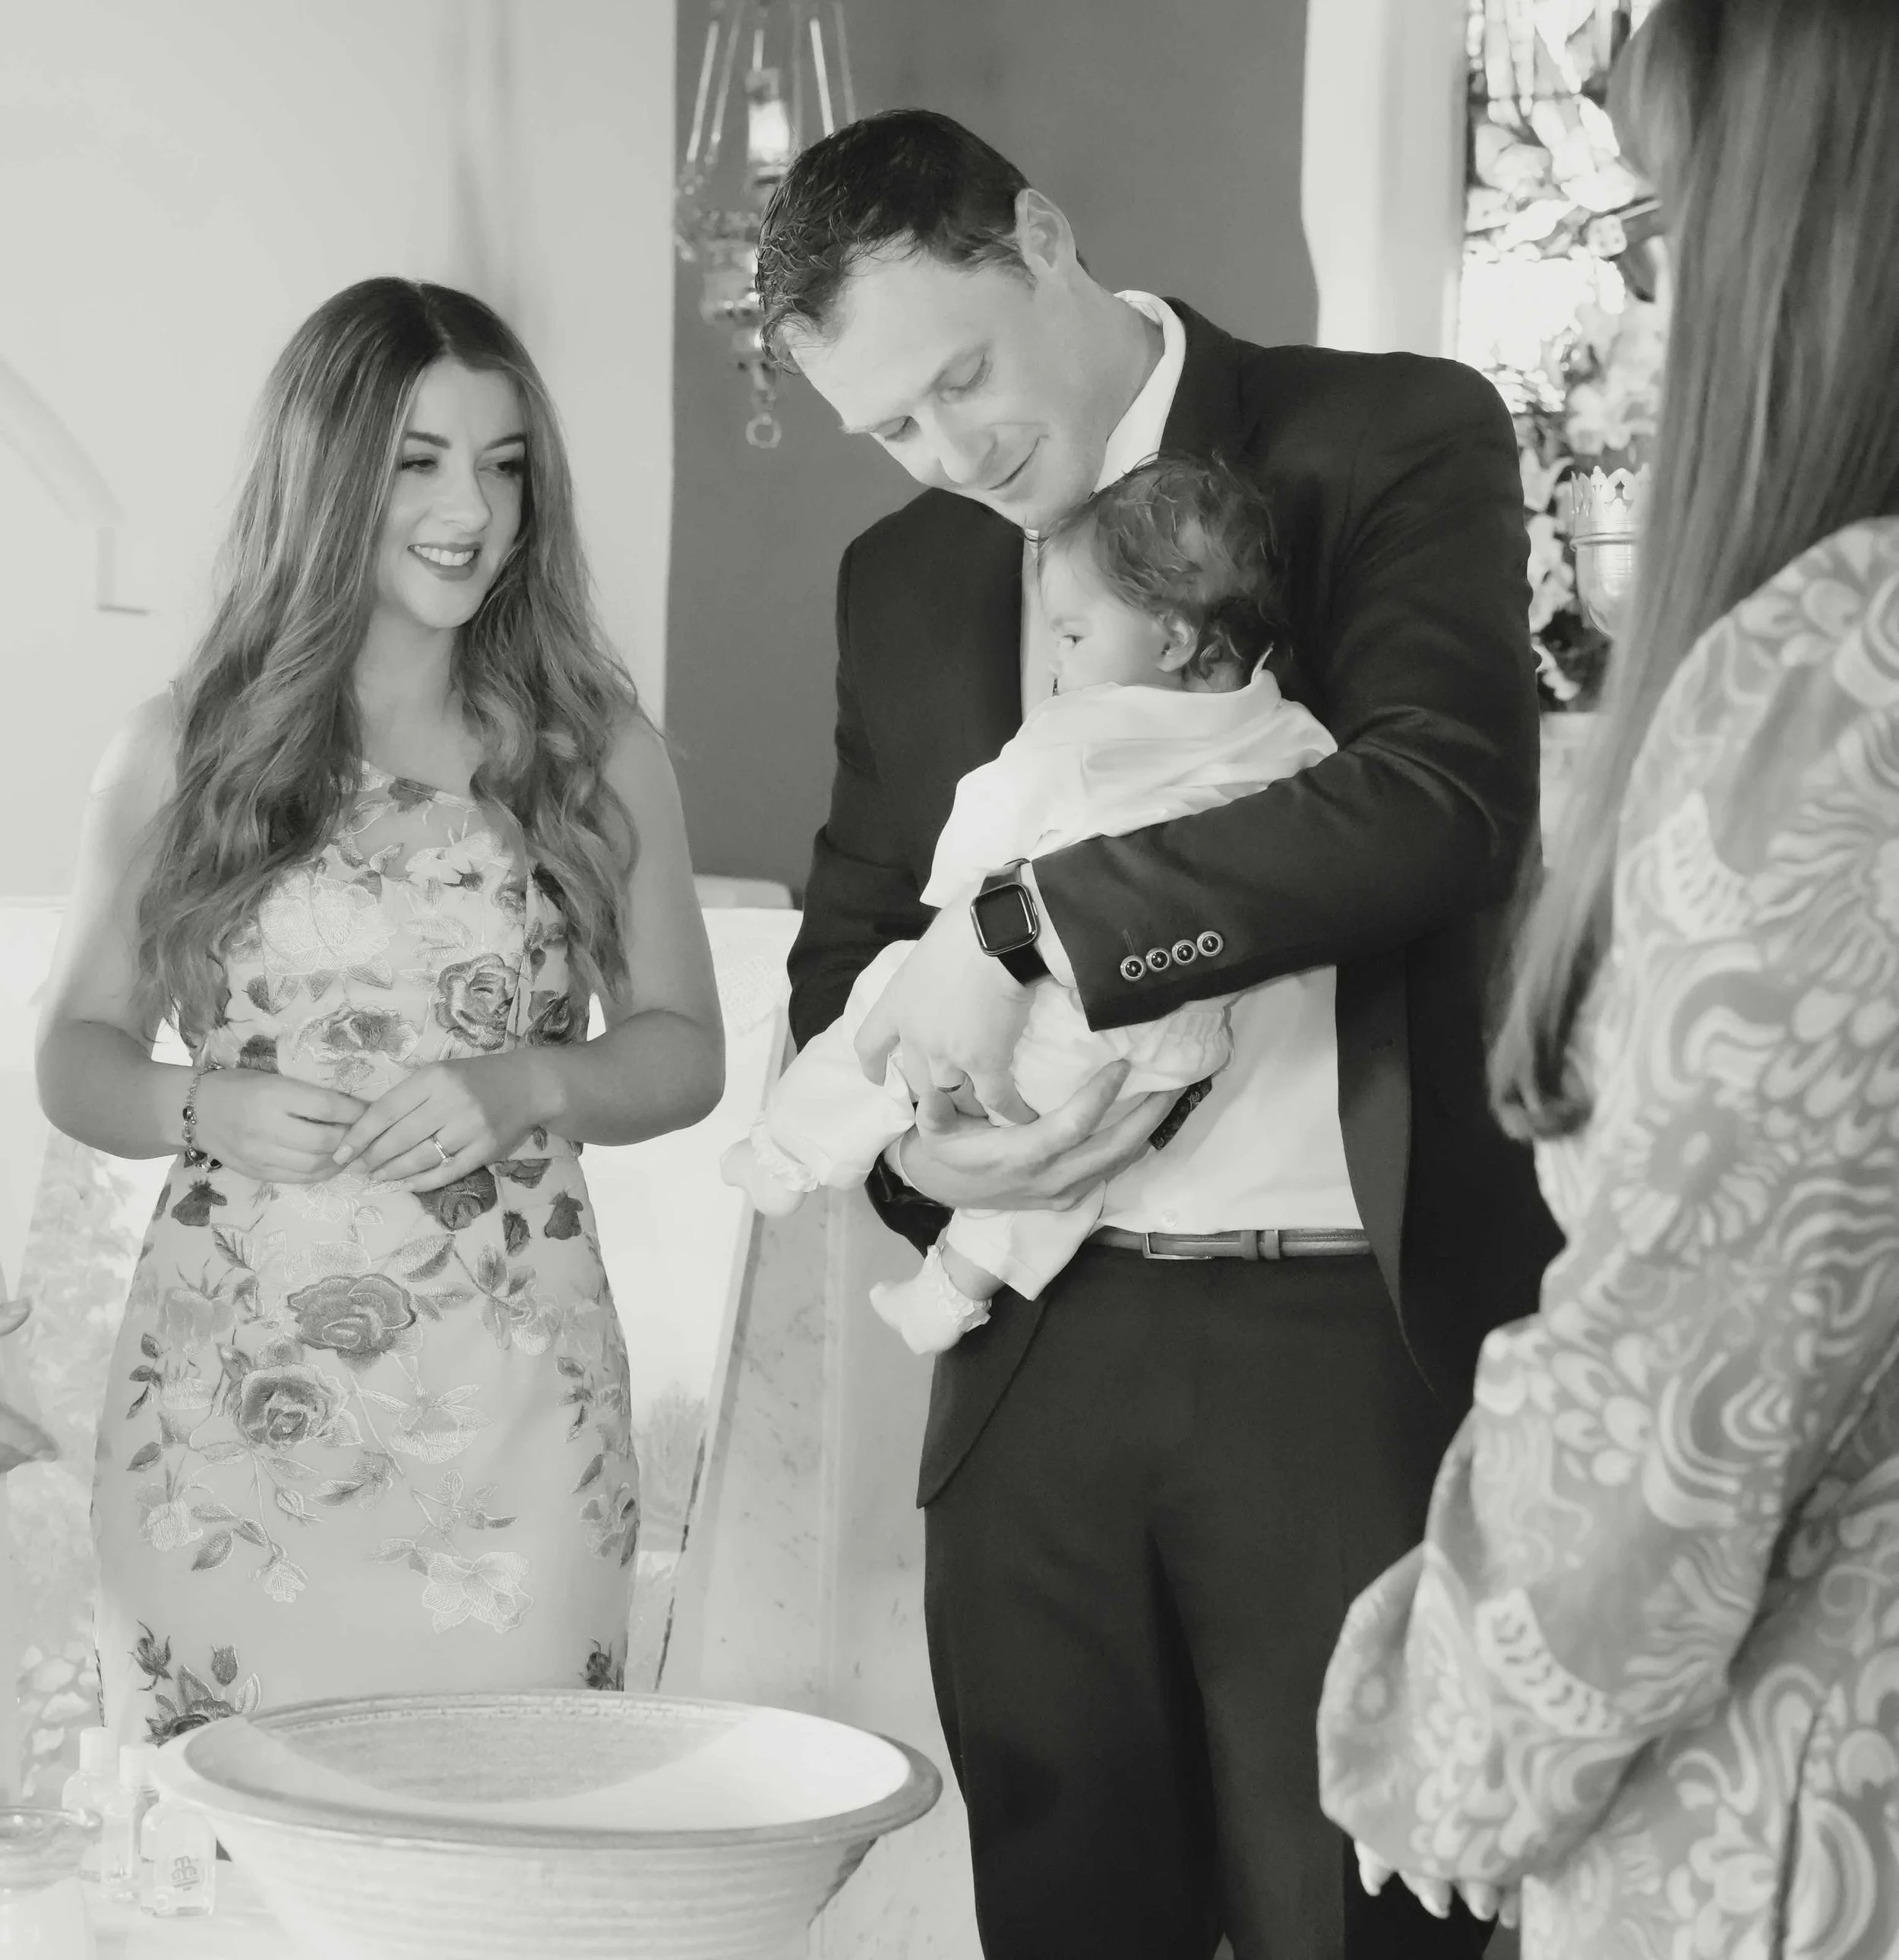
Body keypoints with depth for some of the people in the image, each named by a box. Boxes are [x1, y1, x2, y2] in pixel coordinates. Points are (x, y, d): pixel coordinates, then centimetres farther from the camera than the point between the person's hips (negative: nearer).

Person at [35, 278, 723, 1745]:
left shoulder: (594, 749, 8)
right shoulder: (180, 754, 6)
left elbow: (685, 1048, 11)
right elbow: (77, 1054, 11)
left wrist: (518, 1088, -8)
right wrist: (207, 1109, -9)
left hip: (506, 1413, 0)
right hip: (227, 1407, 0)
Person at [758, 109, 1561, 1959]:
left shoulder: (1394, 440, -1)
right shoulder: (907, 572, 15)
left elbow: (1442, 799, -16)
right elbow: (843, 946, 21)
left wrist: (1029, 927, -19)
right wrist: (914, 1135, -1)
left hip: (1353, 1334, -5)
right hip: (1038, 1350, 5)